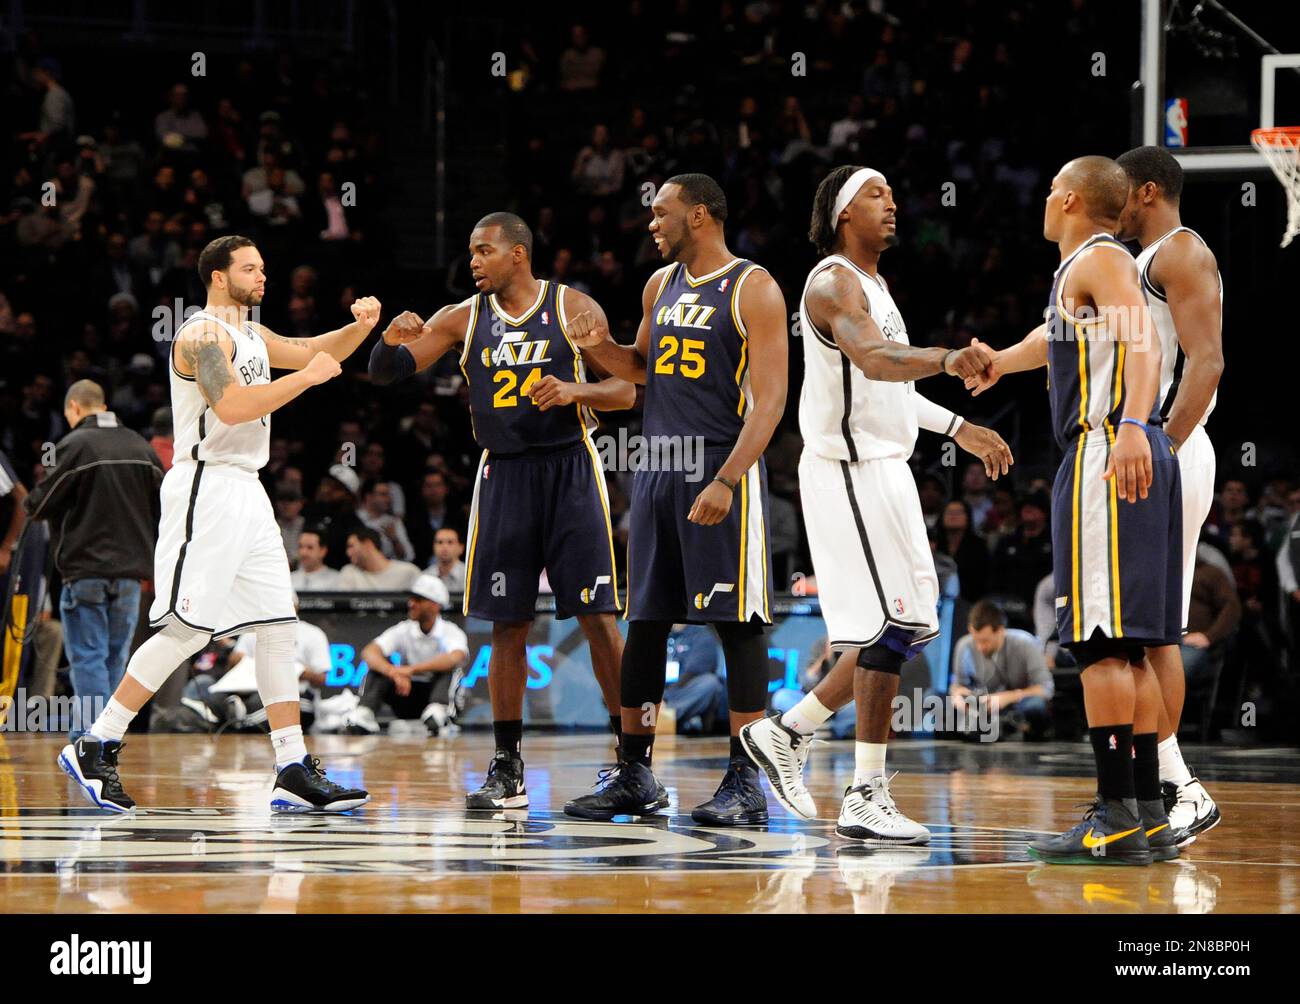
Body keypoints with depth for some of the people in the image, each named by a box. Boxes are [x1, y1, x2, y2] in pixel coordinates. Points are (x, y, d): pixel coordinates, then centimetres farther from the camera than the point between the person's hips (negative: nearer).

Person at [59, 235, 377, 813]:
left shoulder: (252, 336, 18)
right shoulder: (202, 335, -11)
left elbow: (310, 353, 27)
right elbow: (231, 406, -24)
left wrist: (360, 328, 8)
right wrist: (306, 377, -18)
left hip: (247, 493, 10)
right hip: (206, 488, -10)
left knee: (278, 627, 4)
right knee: (187, 629, -12)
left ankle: (295, 774, 3)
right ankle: (94, 748, -6)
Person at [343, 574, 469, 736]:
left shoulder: (450, 632, -11)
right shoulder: (404, 630, -4)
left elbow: (456, 657, -35)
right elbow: (369, 652, -19)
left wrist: (412, 669, -45)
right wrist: (394, 672, -41)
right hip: (406, 695, 2)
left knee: (447, 665, -28)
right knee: (378, 663, -18)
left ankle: (436, 715, -48)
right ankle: (362, 716, -34)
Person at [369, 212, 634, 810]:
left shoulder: (575, 310, 0)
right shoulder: (464, 319, 6)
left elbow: (626, 391, 0)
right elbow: (385, 373, 2)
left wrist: (575, 389, -20)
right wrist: (393, 340, -21)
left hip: (569, 469, -3)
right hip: (503, 475, 3)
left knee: (597, 617, -6)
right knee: (507, 625, 3)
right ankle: (507, 771, 8)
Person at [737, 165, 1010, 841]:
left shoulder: (870, 284, 19)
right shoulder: (834, 283, -13)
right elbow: (873, 358, -33)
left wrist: (956, 427, 28)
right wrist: (945, 360, -49)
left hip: (881, 471, 10)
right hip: (851, 473, -10)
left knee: (902, 630, 10)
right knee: (891, 627, -11)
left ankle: (787, 734, 19)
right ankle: (866, 799, -8)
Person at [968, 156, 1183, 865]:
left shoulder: (1100, 260, -6)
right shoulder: (1077, 275, 24)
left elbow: (1142, 343, -23)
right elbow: (1055, 336, 47)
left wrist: (1132, 425, -39)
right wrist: (996, 362, 66)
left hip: (1109, 456, -10)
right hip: (1133, 461, 10)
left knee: (1101, 639, -12)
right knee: (1127, 647, 11)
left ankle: (1116, 819, -14)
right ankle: (1150, 818, 12)